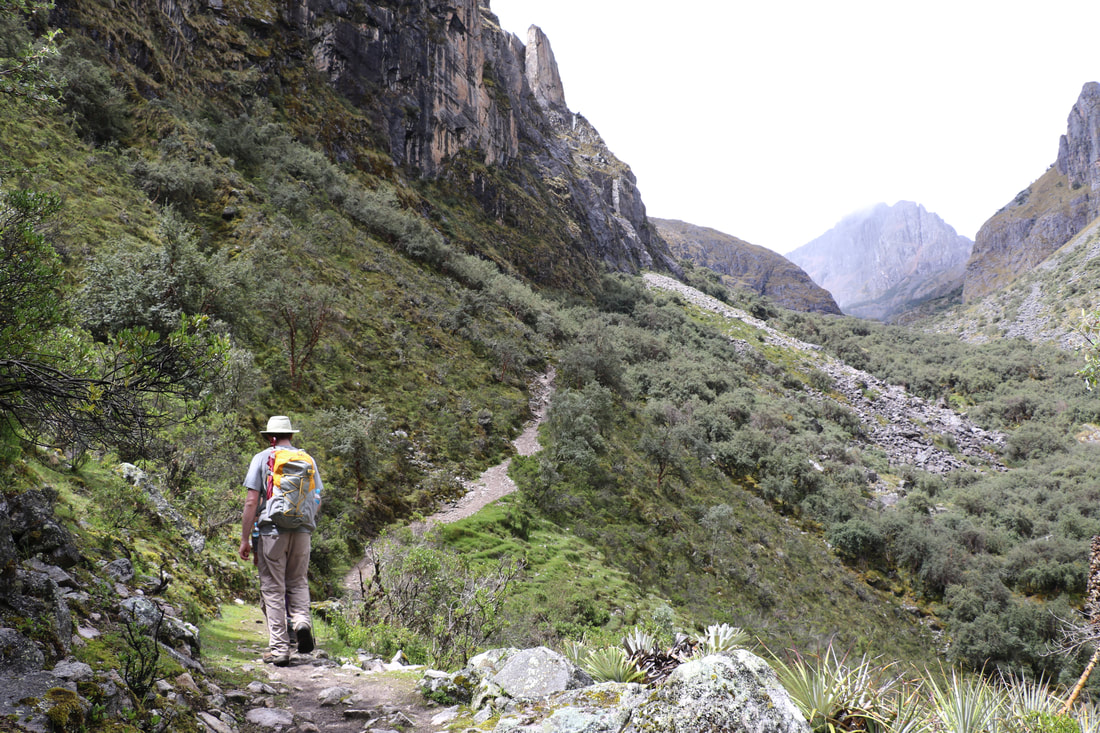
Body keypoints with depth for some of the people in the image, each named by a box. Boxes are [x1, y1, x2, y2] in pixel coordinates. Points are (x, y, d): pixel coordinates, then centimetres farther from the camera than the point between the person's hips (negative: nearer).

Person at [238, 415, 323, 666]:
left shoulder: (262, 458, -1)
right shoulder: (308, 459, 8)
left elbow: (251, 501, -6)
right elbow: (317, 500, 11)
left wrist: (244, 539, -2)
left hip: (272, 531, -3)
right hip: (302, 532, 3)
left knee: (273, 589, 3)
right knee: (298, 582, 18)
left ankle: (279, 649, 3)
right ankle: (302, 621, -8)